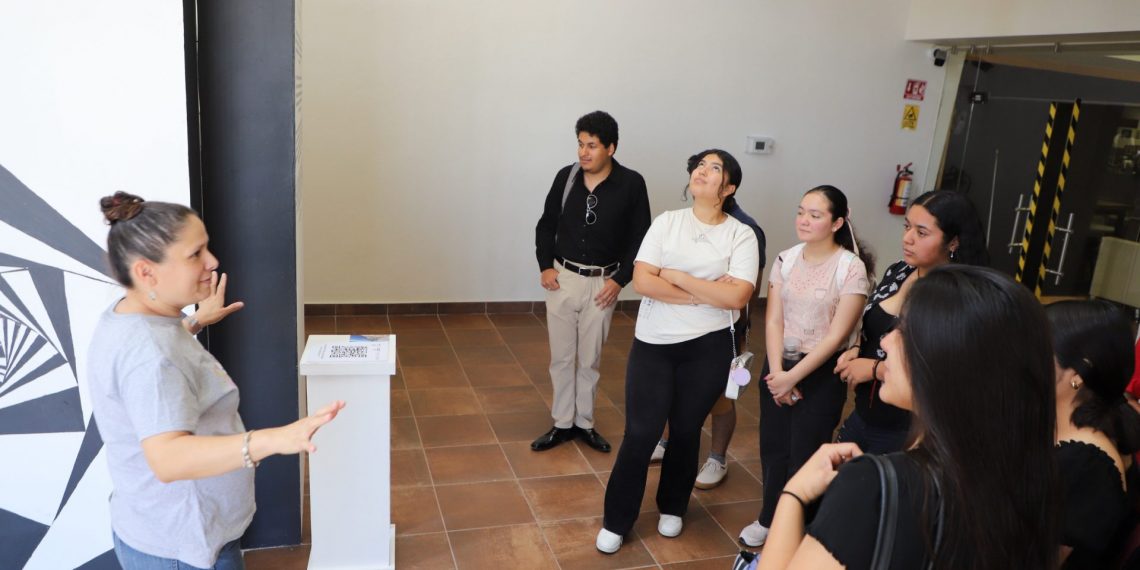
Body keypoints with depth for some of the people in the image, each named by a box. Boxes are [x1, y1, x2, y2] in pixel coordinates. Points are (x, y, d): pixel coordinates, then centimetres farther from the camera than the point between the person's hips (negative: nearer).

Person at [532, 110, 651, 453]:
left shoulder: (631, 184, -9)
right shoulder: (566, 177, -2)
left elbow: (640, 237, -3)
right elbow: (546, 225, 8)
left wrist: (621, 279, -9)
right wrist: (545, 266, -3)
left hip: (602, 283, -2)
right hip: (562, 278, 2)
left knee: (590, 359, 11)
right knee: (561, 356, 9)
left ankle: (584, 422, 27)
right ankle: (562, 423, 22)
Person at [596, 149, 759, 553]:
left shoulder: (742, 235, -3)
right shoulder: (666, 222, 0)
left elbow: (736, 297, -17)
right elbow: (642, 281, -10)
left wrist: (676, 277, -13)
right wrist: (705, 292, -14)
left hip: (708, 347, 0)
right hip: (653, 344, 1)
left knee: (686, 431, 14)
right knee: (640, 433, 1)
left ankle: (672, 507, 38)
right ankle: (616, 521, 18)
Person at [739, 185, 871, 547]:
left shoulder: (851, 268, -13)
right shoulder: (786, 259, 1)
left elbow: (837, 335, -16)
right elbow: (773, 321, -2)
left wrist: (794, 376, -15)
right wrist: (777, 371, -13)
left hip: (822, 373, -4)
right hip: (779, 365, 4)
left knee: (804, 454, 6)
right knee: (773, 448, 12)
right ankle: (770, 519, 33)